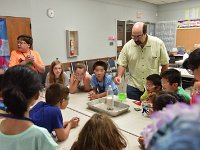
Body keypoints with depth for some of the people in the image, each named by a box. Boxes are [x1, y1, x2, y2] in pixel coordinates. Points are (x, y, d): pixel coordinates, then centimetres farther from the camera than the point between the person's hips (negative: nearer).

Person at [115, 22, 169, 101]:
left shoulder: (158, 43, -9)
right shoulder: (127, 46, -7)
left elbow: (165, 64, 0)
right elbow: (122, 64, 0)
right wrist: (119, 76, -17)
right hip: (133, 87, 1)